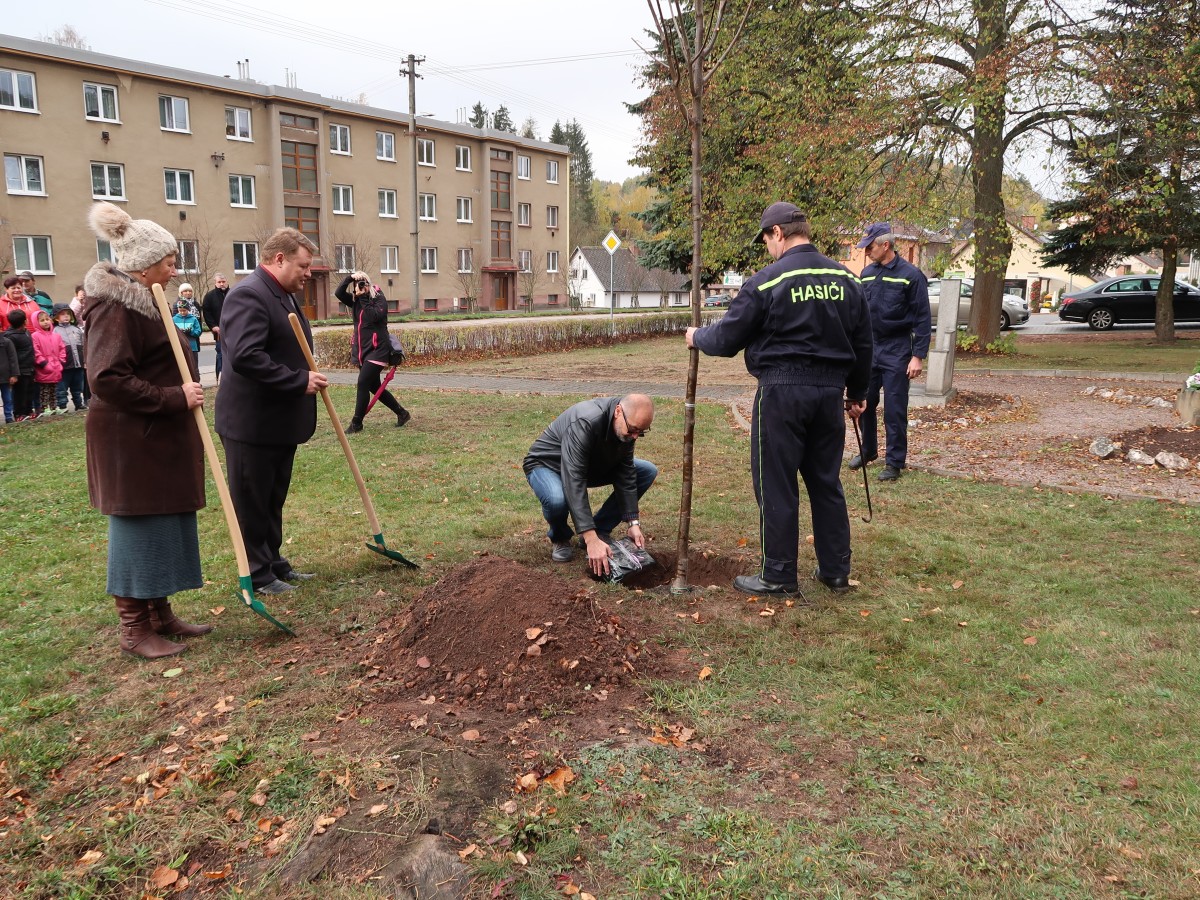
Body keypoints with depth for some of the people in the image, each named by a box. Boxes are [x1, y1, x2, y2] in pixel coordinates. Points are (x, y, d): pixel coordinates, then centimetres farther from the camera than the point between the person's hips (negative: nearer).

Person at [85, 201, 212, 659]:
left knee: (165, 525, 14)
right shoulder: (113, 307, -17)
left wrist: (184, 392, 17)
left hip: (159, 437, 10)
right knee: (138, 528, -1)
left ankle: (160, 615, 25)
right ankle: (134, 629, 11)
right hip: (131, 440, -10)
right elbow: (107, 380, -25)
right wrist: (174, 398, -22)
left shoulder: (142, 300, 15)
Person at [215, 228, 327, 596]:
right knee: (252, 503, 4)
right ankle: (257, 575, 15)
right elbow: (244, 357, -29)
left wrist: (308, 379, 11)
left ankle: (273, 564, 30)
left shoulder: (283, 295, 14)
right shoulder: (249, 294, -18)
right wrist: (300, 381, -25)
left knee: (273, 501, 18)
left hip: (282, 421, 10)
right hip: (253, 423, -10)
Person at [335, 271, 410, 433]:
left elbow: (374, 316, -23)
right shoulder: (355, 301, 9)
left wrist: (364, 298, -18)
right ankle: (402, 413, 23)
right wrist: (349, 278, -14)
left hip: (377, 349, -8)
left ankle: (356, 423, -5)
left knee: (363, 383, -13)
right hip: (362, 350, 8)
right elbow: (338, 293, -4)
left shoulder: (379, 299, -7)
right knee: (374, 387, 11)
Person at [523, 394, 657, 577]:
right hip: (547, 464, -7)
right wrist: (591, 541, -47)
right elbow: (574, 482, -44)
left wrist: (633, 523, -18)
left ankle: (601, 530, 3)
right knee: (557, 499, -41)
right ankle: (560, 538, -5)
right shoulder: (585, 423, -39)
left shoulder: (627, 426, -16)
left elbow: (625, 474, -11)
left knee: (648, 472, -5)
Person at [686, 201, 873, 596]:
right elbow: (862, 344, 13)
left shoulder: (767, 281, -10)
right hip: (830, 391, 6)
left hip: (782, 391, -6)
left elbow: (727, 339, -5)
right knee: (826, 482, 15)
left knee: (777, 485, 4)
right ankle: (836, 570, 24)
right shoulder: (846, 279, 8)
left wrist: (697, 336, 15)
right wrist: (856, 393, 24)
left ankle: (778, 575, 11)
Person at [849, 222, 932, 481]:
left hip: (896, 350, -5)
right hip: (869, 348, 5)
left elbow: (922, 319, -8)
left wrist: (918, 356, -13)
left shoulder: (910, 274, -9)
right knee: (865, 403, 11)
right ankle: (868, 451, 29)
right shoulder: (867, 273, 8)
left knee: (894, 410, 0)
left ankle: (895, 462, 11)